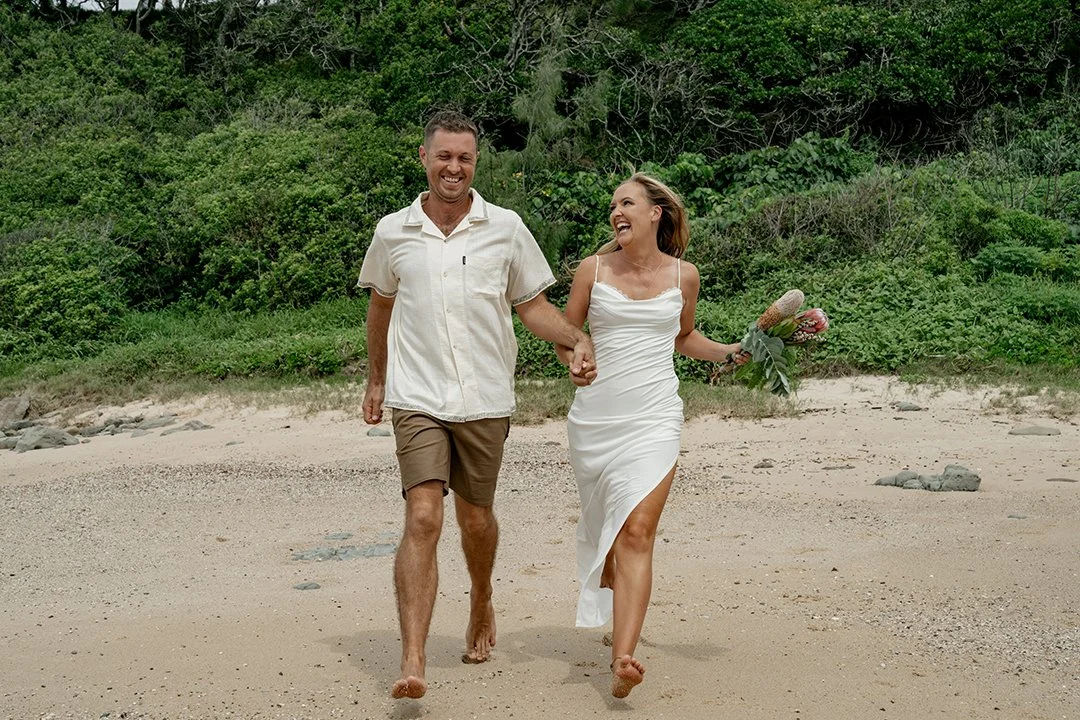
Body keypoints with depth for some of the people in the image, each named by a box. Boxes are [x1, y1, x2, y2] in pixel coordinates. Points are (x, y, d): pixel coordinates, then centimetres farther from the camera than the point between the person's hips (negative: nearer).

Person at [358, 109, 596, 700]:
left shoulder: (505, 227, 3)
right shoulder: (392, 233, 5)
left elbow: (533, 305, 8)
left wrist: (578, 339, -11)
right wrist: (375, 380, 25)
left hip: (485, 400, 1)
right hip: (418, 400, -1)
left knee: (475, 519, 13)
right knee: (423, 519, -14)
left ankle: (481, 608, 43)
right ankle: (412, 663, -16)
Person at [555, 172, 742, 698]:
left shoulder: (684, 274, 5)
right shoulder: (594, 269, 3)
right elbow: (565, 336, 11)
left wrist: (726, 352, 8)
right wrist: (575, 361, -10)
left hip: (653, 419, -1)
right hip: (594, 418, 2)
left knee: (636, 534, -14)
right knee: (602, 531, 13)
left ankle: (622, 659, -21)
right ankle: (620, 626, 37)